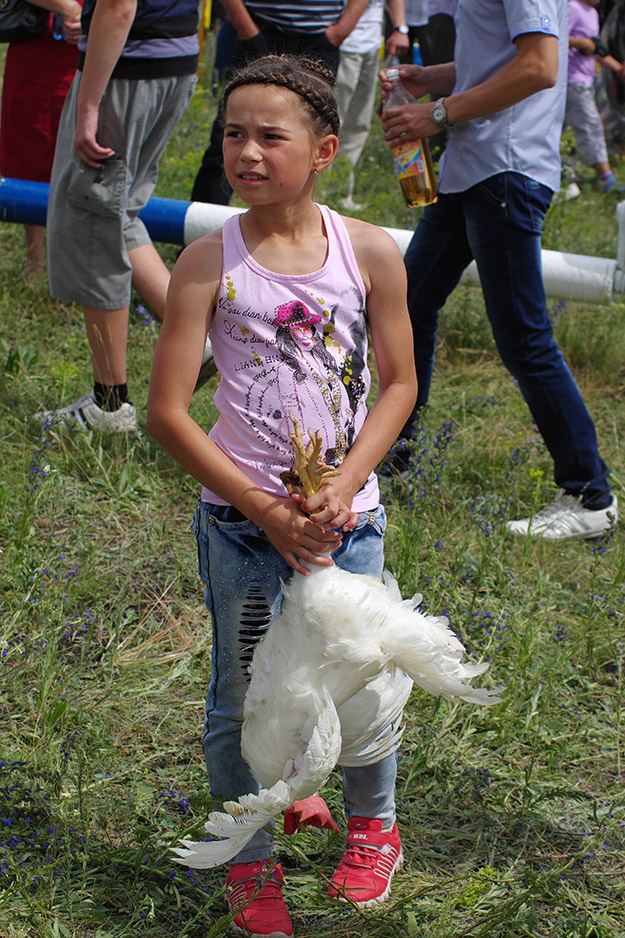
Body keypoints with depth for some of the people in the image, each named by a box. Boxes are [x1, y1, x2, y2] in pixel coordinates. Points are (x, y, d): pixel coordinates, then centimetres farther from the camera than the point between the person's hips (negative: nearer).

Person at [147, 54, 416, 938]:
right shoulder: (209, 262, -11)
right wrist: (263, 509, -13)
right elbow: (166, 409, -10)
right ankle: (250, 864, 32)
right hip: (241, 522, -1)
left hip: (346, 515, 1)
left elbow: (399, 383, 1)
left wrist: (344, 487, -13)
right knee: (240, 698, 10)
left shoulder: (370, 252, -7)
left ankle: (373, 824, 40)